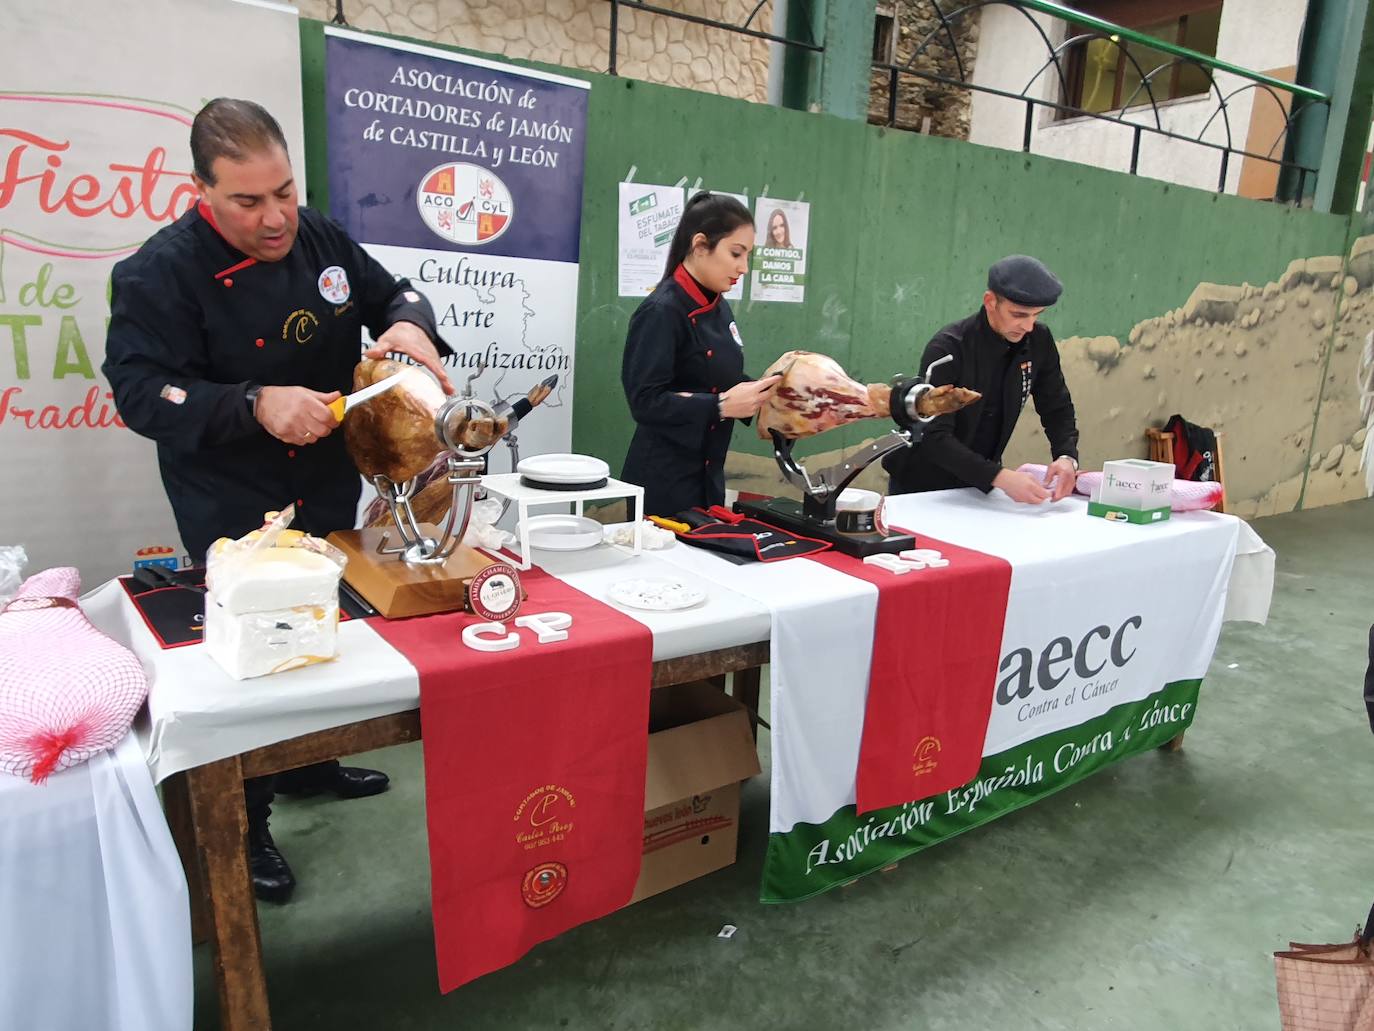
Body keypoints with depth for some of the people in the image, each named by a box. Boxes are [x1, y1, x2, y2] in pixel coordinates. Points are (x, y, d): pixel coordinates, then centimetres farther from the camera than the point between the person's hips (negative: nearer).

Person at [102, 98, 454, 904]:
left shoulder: (320, 238, -1)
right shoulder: (160, 273, -18)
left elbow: (393, 293, 7)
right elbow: (141, 392, -21)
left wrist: (409, 324, -17)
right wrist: (254, 405, -36)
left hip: (330, 494, 6)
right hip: (233, 514, -6)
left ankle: (308, 765, 46)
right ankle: (243, 823, 27)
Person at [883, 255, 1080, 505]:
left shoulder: (1039, 340, -6)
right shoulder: (947, 348, -23)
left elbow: (1057, 409, 3)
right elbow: (935, 437, -29)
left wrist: (1067, 457, -18)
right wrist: (1001, 478, -39)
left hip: (980, 482, 4)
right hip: (921, 485, -4)